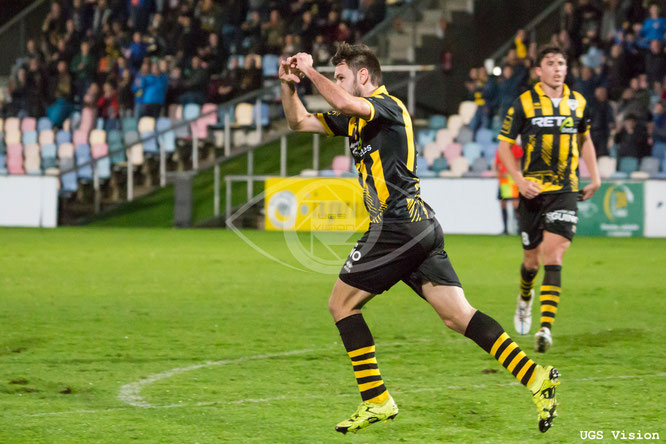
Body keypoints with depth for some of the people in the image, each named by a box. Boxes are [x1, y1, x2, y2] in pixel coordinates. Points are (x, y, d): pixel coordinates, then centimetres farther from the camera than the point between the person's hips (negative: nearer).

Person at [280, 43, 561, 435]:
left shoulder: (387, 106, -7)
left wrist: (311, 71, -15)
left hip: (397, 226, -9)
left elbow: (343, 103, -28)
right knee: (459, 316, 0)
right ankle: (536, 377, -10)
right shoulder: (356, 118, 21)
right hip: (422, 227, 9)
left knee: (341, 303, 2)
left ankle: (377, 400, 1)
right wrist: (289, 86, 10)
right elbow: (300, 122, 26)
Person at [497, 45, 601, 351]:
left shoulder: (578, 103, 6)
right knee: (532, 259, 10)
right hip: (533, 190, 0)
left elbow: (585, 139, 24)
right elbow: (504, 145, 1)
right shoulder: (524, 103, -3)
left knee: (553, 258, -15)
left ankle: (546, 328, -20)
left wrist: (595, 177, 15)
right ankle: (525, 299, 45)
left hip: (565, 191, 0)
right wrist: (519, 180, -12)